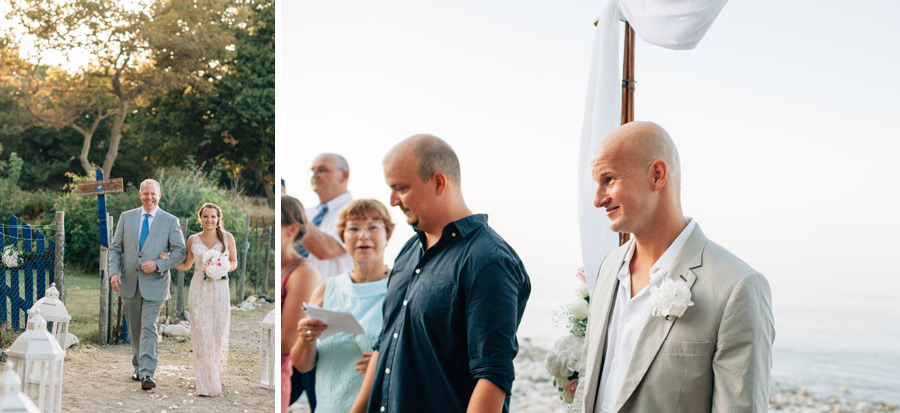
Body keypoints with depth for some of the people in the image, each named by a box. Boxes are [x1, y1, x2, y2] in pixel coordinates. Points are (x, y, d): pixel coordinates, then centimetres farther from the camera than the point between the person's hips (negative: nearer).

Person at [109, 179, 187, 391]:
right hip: (129, 283, 4)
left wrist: (158, 265, -16)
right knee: (135, 330, 13)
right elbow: (115, 248, 9)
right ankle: (139, 367, 27)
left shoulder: (170, 221, -1)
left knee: (149, 328, -12)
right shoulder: (126, 217, 7)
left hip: (154, 283, -3)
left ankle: (147, 374, -14)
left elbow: (179, 251, -2)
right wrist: (114, 272, -6)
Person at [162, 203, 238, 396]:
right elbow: (186, 265, 15)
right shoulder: (193, 239, 6)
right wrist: (168, 261, 0)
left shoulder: (227, 237, 3)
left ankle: (217, 376, 18)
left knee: (219, 333, 1)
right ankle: (206, 382, 4)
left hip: (220, 289, 0)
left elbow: (234, 262, 10)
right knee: (201, 334, -2)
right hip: (199, 290, 0)